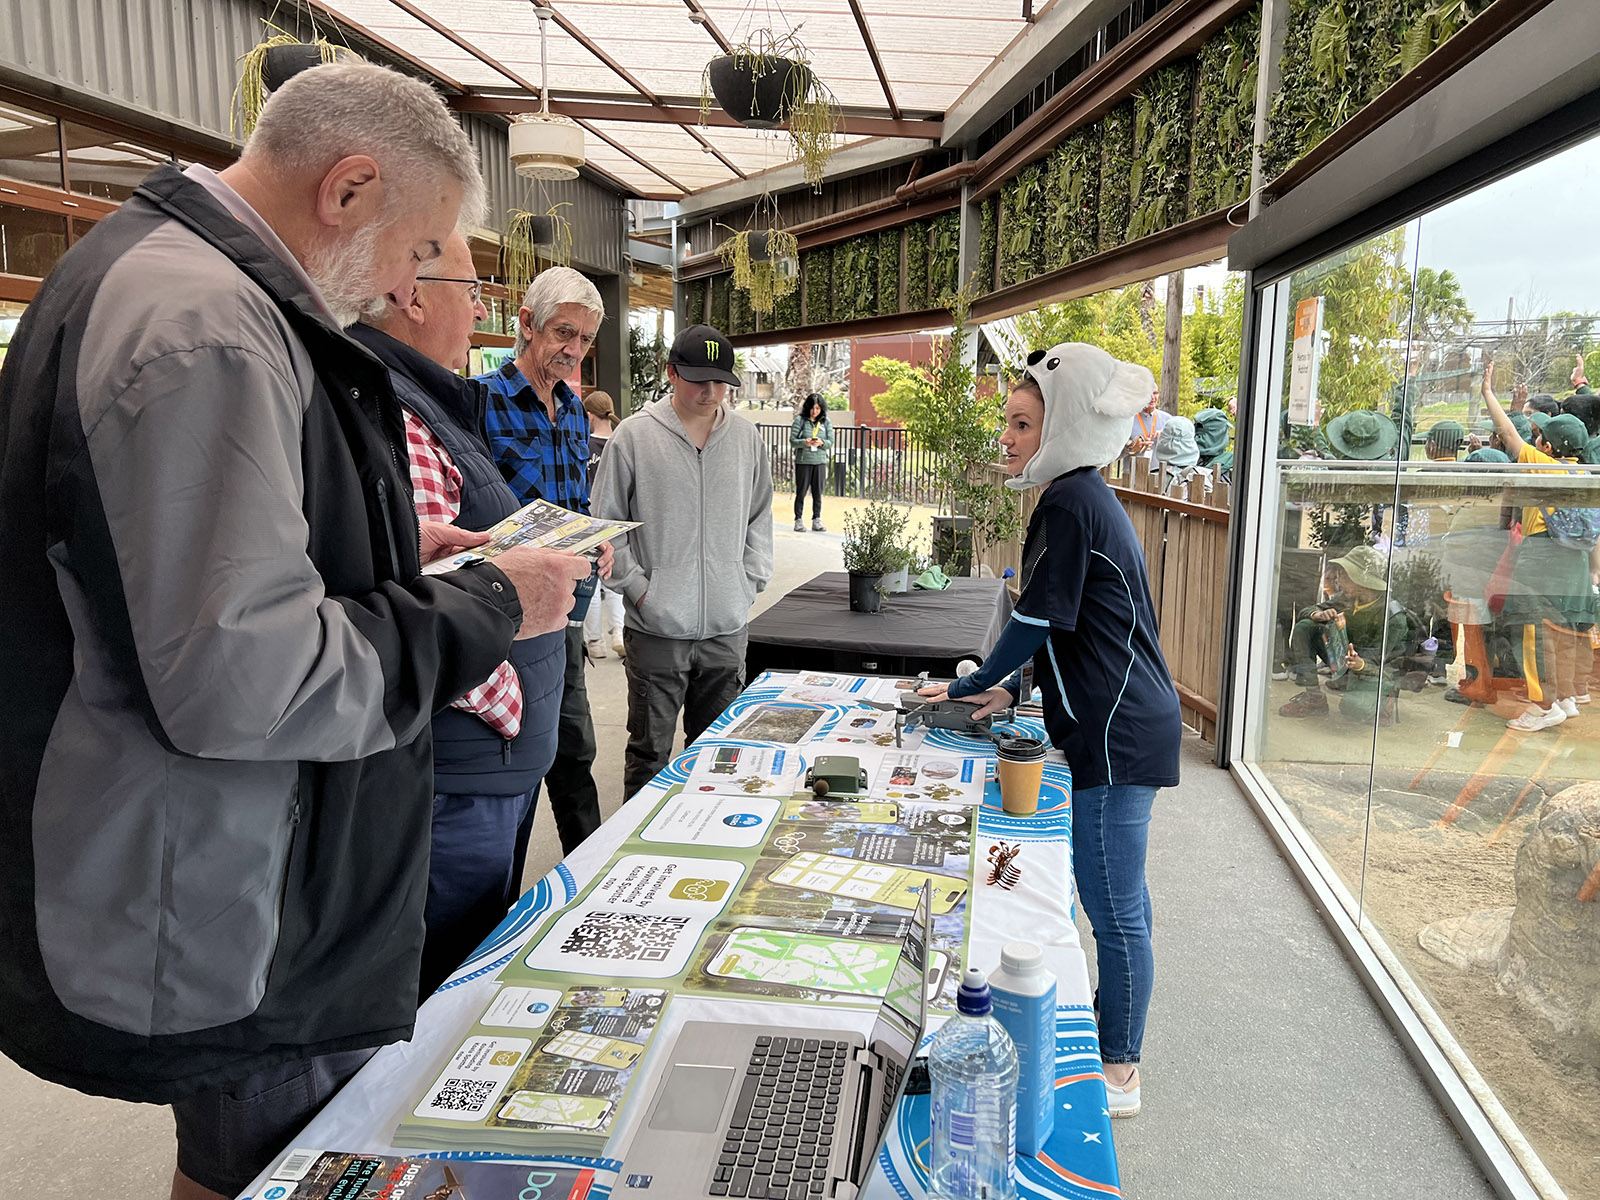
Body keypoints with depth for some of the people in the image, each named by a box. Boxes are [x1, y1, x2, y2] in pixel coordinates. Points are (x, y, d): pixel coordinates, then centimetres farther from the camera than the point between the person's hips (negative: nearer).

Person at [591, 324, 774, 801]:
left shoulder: (745, 435, 7)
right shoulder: (635, 435, -4)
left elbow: (760, 515, 17)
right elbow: (605, 523, -1)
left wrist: (750, 579, 7)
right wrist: (637, 587, -8)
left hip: (727, 624, 4)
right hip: (657, 624, -3)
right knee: (649, 751, 6)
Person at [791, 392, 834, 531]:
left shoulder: (826, 422, 8)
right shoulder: (800, 420, -1)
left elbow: (830, 442, 5)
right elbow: (792, 440, -3)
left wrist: (821, 442, -16)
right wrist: (804, 442, -22)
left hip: (820, 461, 2)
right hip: (803, 461, -2)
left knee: (818, 492, 4)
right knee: (801, 492, 2)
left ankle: (817, 521, 13)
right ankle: (799, 520, 11)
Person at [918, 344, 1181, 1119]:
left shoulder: (1069, 503, -18)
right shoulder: (1086, 496, 13)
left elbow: (1039, 619, -15)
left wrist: (974, 686, -1)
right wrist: (1010, 688, 11)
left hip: (1117, 736, -11)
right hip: (1127, 726, 11)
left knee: (1112, 907, 2)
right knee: (1118, 898, 21)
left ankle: (1117, 1075, 17)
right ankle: (1116, 1038, 37)